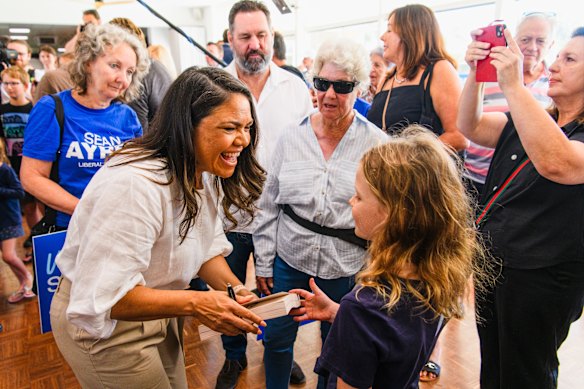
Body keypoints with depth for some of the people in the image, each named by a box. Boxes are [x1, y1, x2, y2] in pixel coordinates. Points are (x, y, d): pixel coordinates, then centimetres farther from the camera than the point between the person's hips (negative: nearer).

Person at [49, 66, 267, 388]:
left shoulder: (205, 175, -5)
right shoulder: (135, 184, -35)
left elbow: (206, 247, -1)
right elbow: (100, 297, -34)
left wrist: (233, 289, -18)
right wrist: (194, 304, -36)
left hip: (155, 310, 8)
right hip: (102, 325, -8)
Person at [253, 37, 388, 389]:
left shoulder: (375, 143, -10)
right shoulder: (293, 135, -2)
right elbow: (269, 204, 3)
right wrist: (264, 262, 3)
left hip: (347, 268, -2)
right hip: (289, 259, 2)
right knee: (276, 338, 16)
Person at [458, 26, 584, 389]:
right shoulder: (531, 120, 8)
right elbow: (471, 127, 2)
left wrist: (514, 85, -36)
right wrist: (476, 74, -14)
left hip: (543, 277, -6)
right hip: (492, 261, 7)